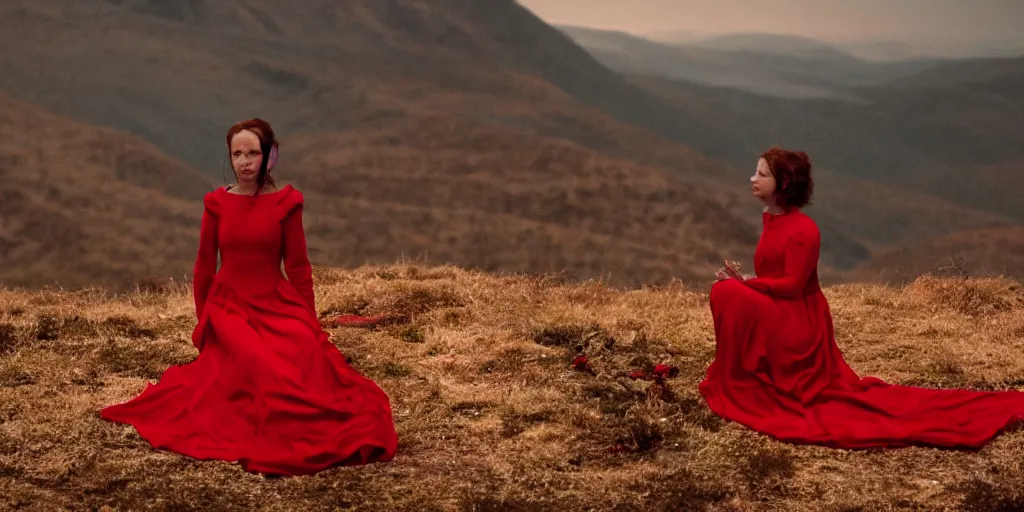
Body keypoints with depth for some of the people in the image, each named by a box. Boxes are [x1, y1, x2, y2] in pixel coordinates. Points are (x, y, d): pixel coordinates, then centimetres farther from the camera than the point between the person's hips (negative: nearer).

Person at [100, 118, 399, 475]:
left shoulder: (286, 203, -1)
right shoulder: (217, 203, 1)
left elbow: (298, 268, 3)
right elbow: (204, 267, 9)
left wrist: (310, 325, 2)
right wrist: (204, 323, 12)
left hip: (277, 306, 1)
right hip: (229, 306, -1)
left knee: (308, 361, -26)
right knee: (263, 369, -29)